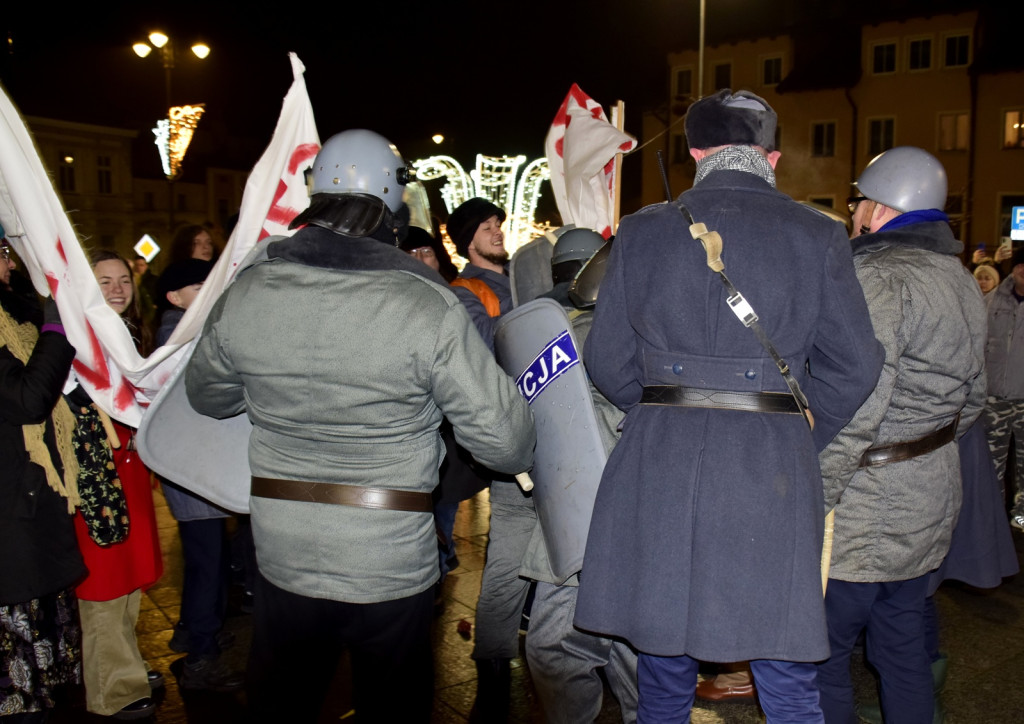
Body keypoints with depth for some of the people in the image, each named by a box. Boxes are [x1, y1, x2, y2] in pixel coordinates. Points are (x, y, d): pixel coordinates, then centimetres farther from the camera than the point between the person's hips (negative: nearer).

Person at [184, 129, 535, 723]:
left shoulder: (245, 293, -9)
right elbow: (503, 438, -17)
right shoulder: (427, 305, -20)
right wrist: (525, 455, 6)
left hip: (282, 557, 3)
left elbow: (207, 395, 9)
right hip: (394, 567, -2)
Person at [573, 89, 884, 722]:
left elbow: (608, 361, 4)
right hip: (776, 472, 0)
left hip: (658, 463, 1)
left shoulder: (642, 231, 3)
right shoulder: (819, 235, 1)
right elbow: (854, 364, 3)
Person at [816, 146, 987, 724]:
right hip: (932, 502, 9)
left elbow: (855, 409, -26)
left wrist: (812, 499, -20)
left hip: (864, 515, -9)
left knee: (822, 652, 3)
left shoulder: (877, 277, -18)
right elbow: (971, 399, 19)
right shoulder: (963, 282, 12)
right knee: (904, 647, 21)